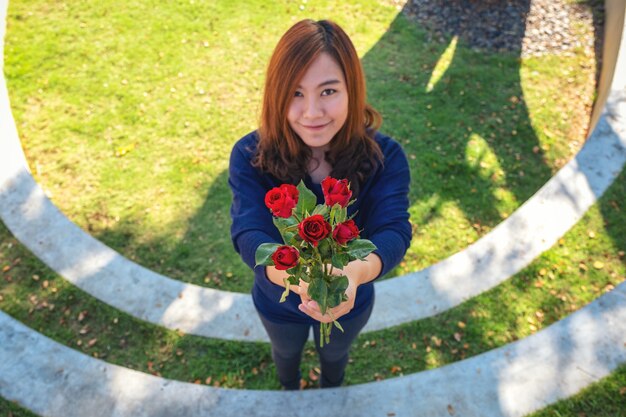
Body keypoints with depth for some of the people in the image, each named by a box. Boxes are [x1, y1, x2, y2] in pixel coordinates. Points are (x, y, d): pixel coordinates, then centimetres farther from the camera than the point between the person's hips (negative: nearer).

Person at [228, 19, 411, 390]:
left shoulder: (385, 156, -26)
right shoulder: (250, 156, -28)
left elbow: (394, 231, -36)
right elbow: (248, 233, -38)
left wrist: (356, 272, -61)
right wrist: (294, 275, -61)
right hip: (279, 304, 0)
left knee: (335, 354, 34)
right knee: (287, 353, 34)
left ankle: (332, 393, 73)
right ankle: (289, 390, 73)